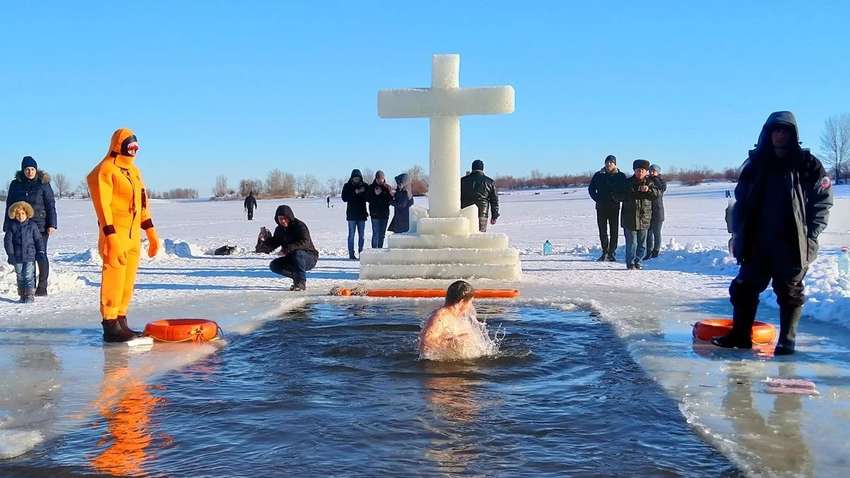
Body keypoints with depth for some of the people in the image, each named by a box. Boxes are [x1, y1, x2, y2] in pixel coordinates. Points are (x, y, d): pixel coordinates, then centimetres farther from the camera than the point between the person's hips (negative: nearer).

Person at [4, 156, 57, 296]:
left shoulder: (43, 183, 0)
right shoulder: (15, 184, 8)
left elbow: (50, 205, -1)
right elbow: (9, 206, 12)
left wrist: (51, 224, -7)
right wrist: (8, 226, 10)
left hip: (40, 226, -3)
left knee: (40, 255, -1)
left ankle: (42, 287, 6)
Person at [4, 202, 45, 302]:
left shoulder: (32, 225, 0)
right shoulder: (12, 226, 1)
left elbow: (38, 239, 5)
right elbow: (7, 240, -1)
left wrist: (41, 251, -1)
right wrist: (10, 254, -8)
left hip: (30, 256, -2)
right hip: (17, 257, 2)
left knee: (29, 276, -7)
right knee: (20, 277, 11)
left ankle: (30, 295, -3)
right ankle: (22, 295, 20)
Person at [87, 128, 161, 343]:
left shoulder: (134, 170, 18)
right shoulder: (105, 170, -8)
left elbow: (143, 204, 20)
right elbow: (103, 206, -15)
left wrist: (151, 234, 18)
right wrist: (111, 238, -21)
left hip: (133, 236, 8)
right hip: (115, 236, -8)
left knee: (127, 282, 11)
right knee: (113, 281, -5)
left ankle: (121, 322, 18)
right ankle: (110, 326, -1)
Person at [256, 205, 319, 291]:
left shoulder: (299, 226, -19)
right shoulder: (279, 230, 5)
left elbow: (305, 242, -33)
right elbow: (273, 243, 1)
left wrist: (288, 248, -42)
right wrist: (262, 244, -21)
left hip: (310, 258, -7)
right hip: (292, 259, 7)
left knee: (298, 253, -38)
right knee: (274, 266, -11)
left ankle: (301, 282, -25)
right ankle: (296, 276, 4)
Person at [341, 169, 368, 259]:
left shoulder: (364, 185, 7)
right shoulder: (347, 186, 2)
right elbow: (344, 198, -8)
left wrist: (363, 192, -16)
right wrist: (355, 193, -17)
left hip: (362, 214, 2)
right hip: (351, 214, -2)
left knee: (361, 235, 6)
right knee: (351, 235, -2)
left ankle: (361, 253, 12)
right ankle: (351, 254, 0)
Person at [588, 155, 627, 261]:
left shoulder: (621, 176, 3)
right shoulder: (598, 175, 5)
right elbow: (591, 188, 10)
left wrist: (617, 199, -10)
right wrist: (597, 199, -2)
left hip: (614, 207, -1)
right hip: (601, 207, 1)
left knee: (614, 231, 0)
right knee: (602, 230, 2)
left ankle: (611, 253, 6)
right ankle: (605, 252, 9)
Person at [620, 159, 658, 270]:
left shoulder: (649, 183, 9)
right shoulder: (628, 182, 1)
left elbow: (656, 193, -5)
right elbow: (621, 195, -3)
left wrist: (649, 190, -24)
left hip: (644, 218, 3)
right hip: (630, 218, -3)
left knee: (642, 243, 8)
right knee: (632, 242, -4)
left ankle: (637, 261, 19)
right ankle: (630, 263, 5)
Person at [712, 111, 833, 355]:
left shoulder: (808, 165, -2)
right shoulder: (755, 164, 7)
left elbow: (823, 200, -3)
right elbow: (741, 201, 11)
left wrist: (810, 235, -10)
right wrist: (740, 233, 3)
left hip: (792, 244, -3)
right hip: (757, 242, 4)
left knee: (789, 292, 5)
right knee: (744, 287, 6)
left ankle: (787, 340, 14)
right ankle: (740, 334, 16)